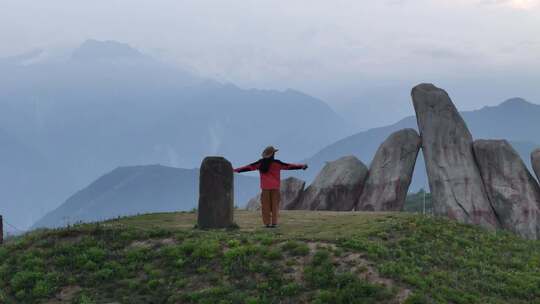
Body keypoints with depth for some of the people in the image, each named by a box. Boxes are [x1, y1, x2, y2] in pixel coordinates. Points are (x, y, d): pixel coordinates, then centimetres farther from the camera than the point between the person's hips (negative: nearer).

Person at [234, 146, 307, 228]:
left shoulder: (260, 163, 0)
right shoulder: (276, 163, -7)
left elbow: (249, 167, 3)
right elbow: (288, 166, -6)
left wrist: (236, 170, 10)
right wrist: (301, 166, -2)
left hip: (265, 187, 2)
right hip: (275, 187, -1)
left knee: (266, 206, 4)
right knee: (274, 205, 5)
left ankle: (267, 223, 0)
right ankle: (274, 223, 0)